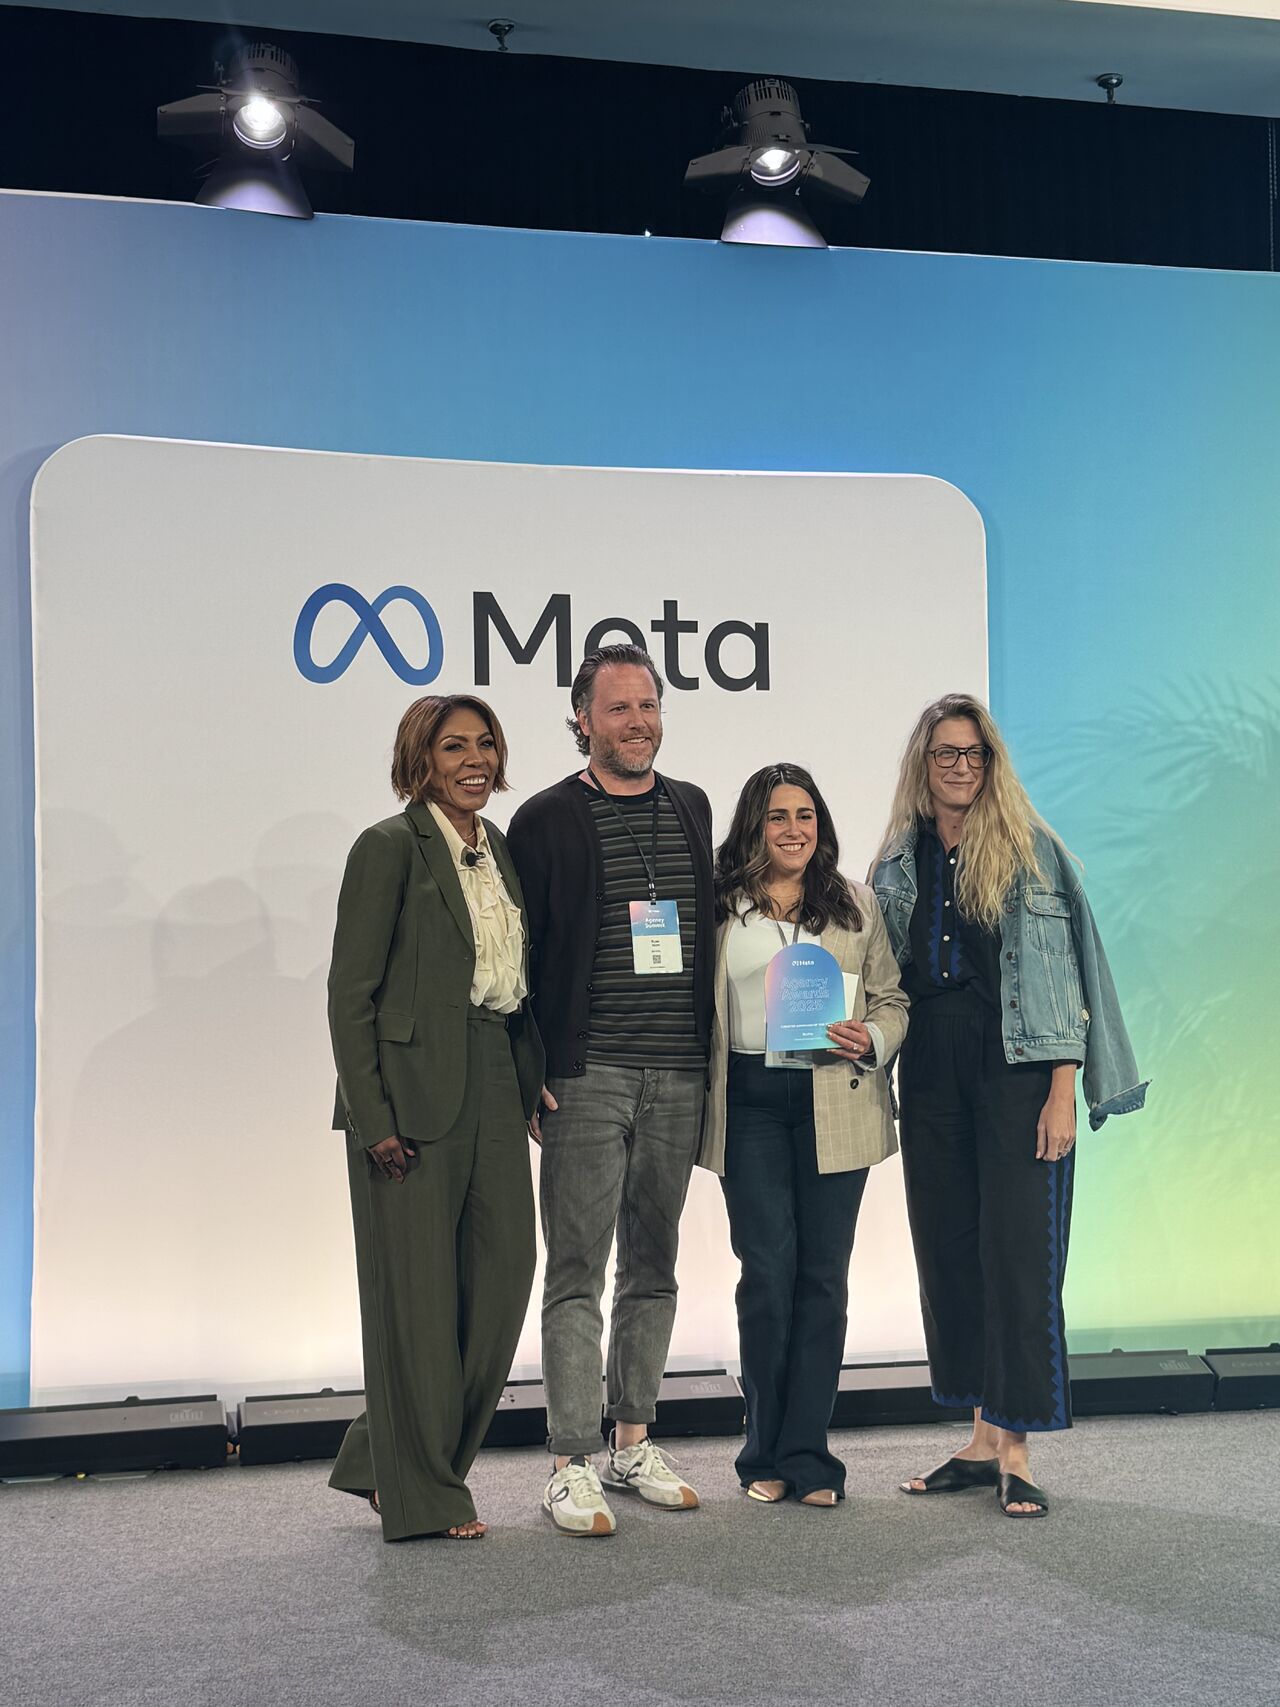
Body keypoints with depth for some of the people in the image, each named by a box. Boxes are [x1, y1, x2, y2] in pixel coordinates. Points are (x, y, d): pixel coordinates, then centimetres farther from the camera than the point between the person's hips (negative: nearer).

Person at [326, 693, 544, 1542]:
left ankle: (385, 1458, 26)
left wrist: (530, 1082, 10)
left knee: (504, 1274, 8)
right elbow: (351, 993, -10)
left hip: (496, 1088, 7)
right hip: (415, 1093, -7)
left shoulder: (501, 849, 14)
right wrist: (374, 1116, -14)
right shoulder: (391, 847, -7)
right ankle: (422, 1494, 17)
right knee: (419, 1289, 1)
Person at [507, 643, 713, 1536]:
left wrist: (715, 1049, 13)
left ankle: (633, 1443, 24)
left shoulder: (692, 807, 13)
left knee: (654, 1267, 13)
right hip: (587, 1078, -5)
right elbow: (520, 954, -3)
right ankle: (572, 1465, 2)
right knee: (577, 1272, -3)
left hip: (679, 1076, 5)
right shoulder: (548, 819, -3)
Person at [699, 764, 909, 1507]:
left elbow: (892, 999, 11)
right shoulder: (719, 906, 7)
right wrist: (701, 1105, 0)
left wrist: (870, 1040, -10)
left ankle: (806, 1454, 12)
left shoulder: (855, 904, 10)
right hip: (750, 1103, -1)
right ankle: (768, 1452, 13)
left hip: (835, 1105, 1)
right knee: (768, 1271, -3)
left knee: (823, 1274, 3)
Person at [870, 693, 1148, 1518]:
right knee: (949, 1250, 7)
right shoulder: (898, 864, 12)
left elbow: (1063, 969, -6)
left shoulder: (1031, 850, -1)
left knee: (1018, 1249, -6)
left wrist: (1062, 1092, -13)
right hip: (932, 1075, 5)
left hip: (1017, 1070, -5)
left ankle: (1016, 1451, 0)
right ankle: (983, 1439, 18)